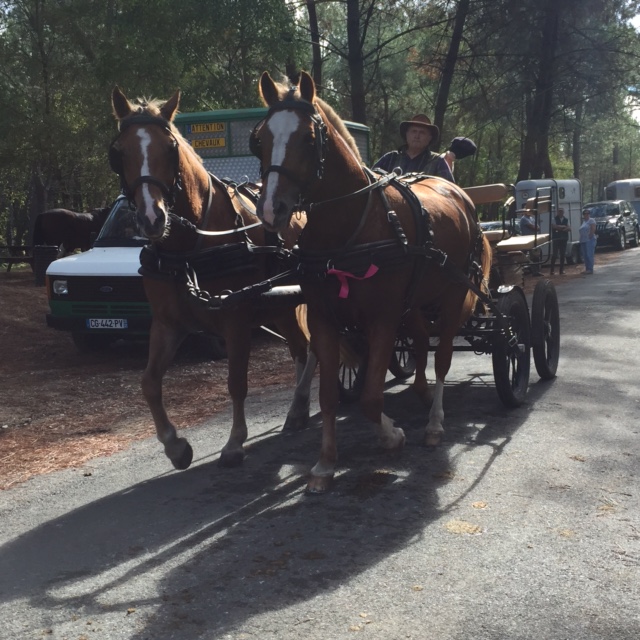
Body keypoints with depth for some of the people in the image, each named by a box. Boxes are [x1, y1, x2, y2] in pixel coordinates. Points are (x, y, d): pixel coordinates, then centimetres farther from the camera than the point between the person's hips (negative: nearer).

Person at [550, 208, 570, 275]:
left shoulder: (566, 220, 15)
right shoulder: (554, 218, 3)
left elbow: (568, 228, 6)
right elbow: (554, 226, -12)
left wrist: (559, 227, -11)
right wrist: (563, 227, -4)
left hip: (564, 239, 4)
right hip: (556, 238, -4)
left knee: (563, 254, 3)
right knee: (555, 254, -9)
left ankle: (562, 269, 8)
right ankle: (552, 270, -6)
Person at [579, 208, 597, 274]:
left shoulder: (591, 220, -3)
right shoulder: (584, 221, 22)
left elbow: (593, 229, -14)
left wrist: (590, 236, -18)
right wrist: (581, 240, 13)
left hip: (589, 240, -9)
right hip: (583, 241, 9)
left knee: (589, 255, -11)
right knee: (585, 256, 7)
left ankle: (590, 269, -12)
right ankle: (587, 269, 11)